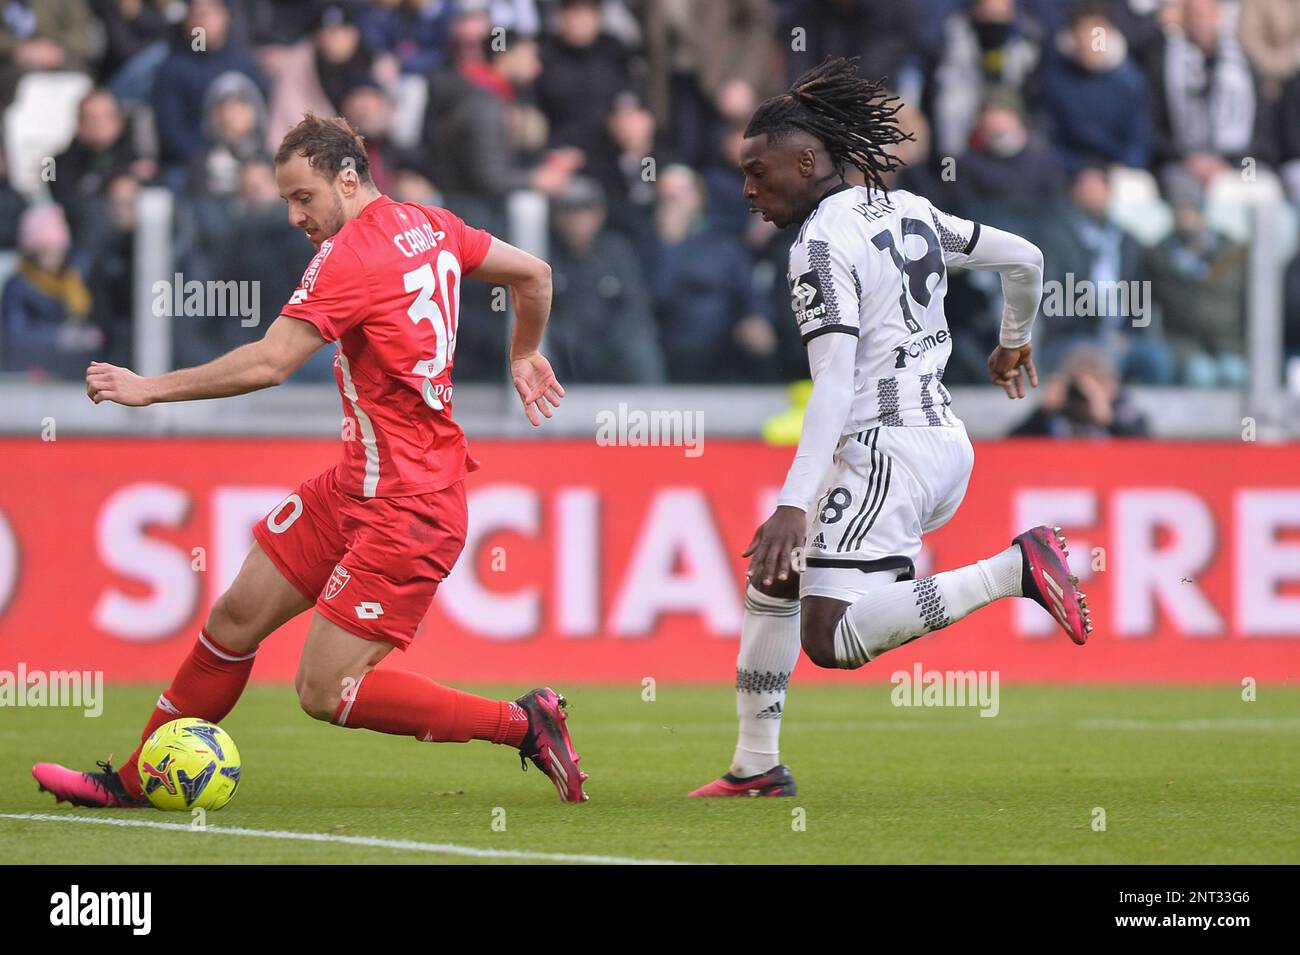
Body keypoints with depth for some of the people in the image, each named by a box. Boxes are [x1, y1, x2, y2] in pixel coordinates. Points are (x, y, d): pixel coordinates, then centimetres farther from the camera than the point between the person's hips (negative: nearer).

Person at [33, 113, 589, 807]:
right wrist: (523, 355, 37)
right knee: (236, 618, 10)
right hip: (359, 484, 10)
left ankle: (523, 723, -2)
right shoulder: (430, 227, 9)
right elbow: (534, 273, 20)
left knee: (325, 692, -11)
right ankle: (133, 780, 19)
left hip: (407, 508, -10)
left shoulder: (352, 255, -17)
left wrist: (150, 387, -15)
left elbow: (268, 363, -23)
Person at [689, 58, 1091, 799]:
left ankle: (1016, 569, -21)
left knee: (830, 642, -16)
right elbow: (1026, 259, 23)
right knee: (772, 578, 20)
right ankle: (757, 767, 22)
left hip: (886, 449, -10)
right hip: (946, 443, 10)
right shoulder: (909, 211, 13)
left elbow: (834, 386, -21)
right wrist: (1016, 343, 43)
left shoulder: (823, 244, -11)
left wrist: (794, 504, -27)